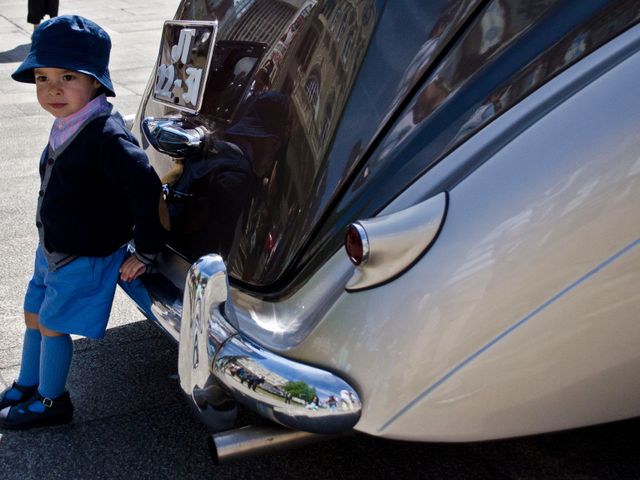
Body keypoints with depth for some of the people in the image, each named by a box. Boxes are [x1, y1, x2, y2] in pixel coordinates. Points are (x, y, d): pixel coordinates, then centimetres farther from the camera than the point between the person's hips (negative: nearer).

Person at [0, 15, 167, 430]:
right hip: (53, 250, 9)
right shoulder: (67, 125, 0)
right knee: (34, 315, 21)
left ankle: (51, 402, 28)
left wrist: (146, 252, -23)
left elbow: (146, 189, -31)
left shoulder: (107, 137, -29)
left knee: (52, 325, 5)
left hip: (85, 258, -9)